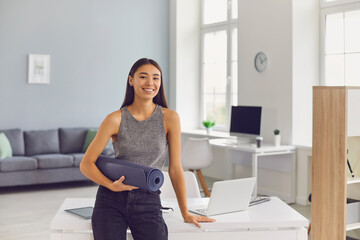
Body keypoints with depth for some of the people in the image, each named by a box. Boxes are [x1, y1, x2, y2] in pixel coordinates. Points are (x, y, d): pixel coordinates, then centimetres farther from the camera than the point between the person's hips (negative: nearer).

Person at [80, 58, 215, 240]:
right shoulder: (116, 119, -4)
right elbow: (86, 164, -1)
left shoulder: (169, 118, -3)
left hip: (148, 203, 0)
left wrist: (185, 213, 5)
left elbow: (175, 168, 2)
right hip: (111, 202, 0)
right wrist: (111, 185, -17)